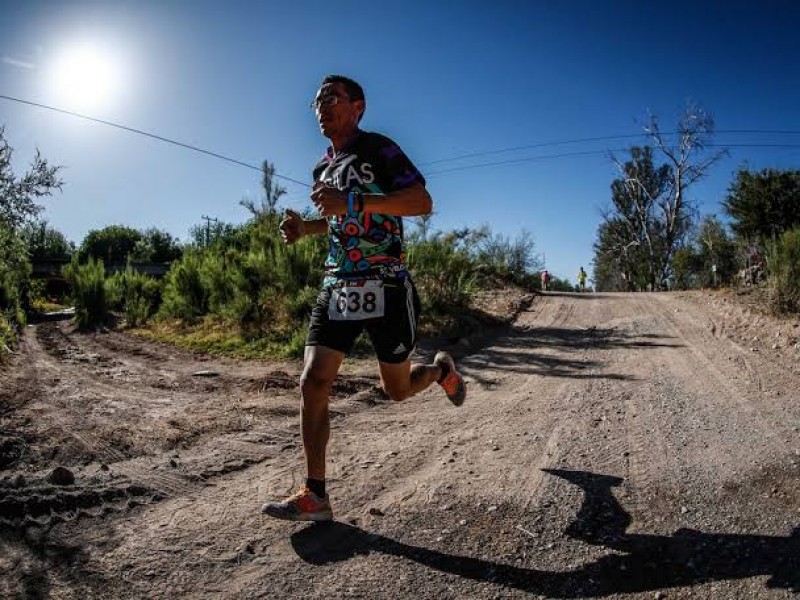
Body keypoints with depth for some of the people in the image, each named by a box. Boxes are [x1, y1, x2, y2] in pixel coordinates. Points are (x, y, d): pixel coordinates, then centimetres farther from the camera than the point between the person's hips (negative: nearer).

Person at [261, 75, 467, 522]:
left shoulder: (378, 149, -5)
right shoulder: (324, 169, 18)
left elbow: (422, 202, -17)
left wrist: (352, 202, -26)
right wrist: (305, 227, 11)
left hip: (385, 287, -6)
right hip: (337, 286, 6)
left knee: (397, 389, 7)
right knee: (313, 382, -8)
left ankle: (443, 370, 42)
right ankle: (315, 496, 1)